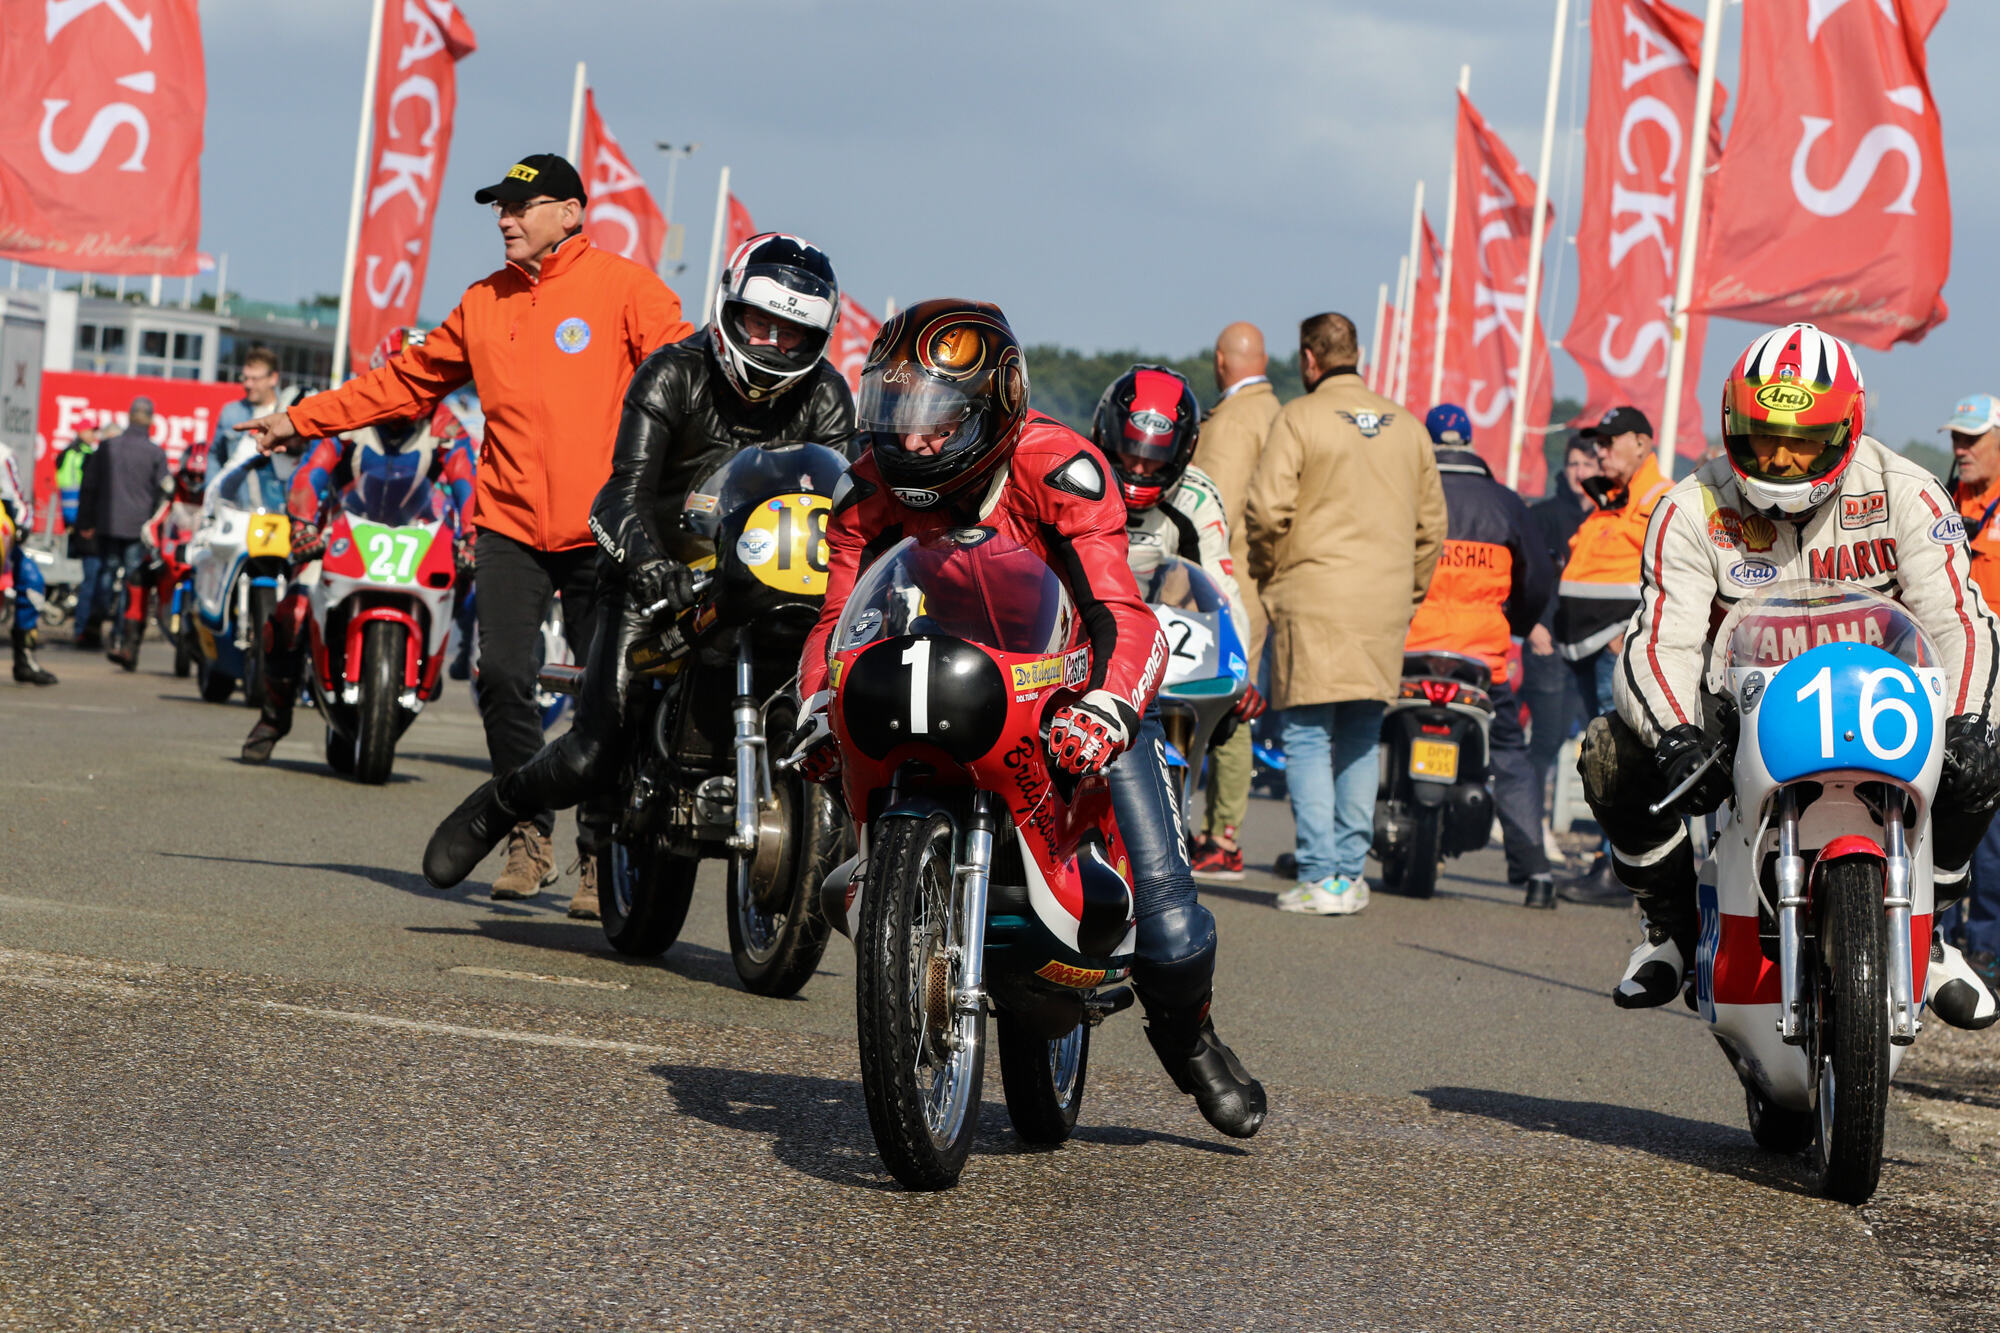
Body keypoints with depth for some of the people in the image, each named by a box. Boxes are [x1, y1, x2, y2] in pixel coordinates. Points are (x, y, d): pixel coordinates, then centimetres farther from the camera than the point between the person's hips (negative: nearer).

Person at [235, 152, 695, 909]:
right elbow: (406, 382, 19)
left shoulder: (622, 287, -1)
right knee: (503, 677, -7)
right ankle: (529, 835, 6)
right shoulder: (485, 303, 13)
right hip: (511, 524, 3)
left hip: (602, 531, -3)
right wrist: (301, 421, 16)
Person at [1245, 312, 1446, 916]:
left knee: (1308, 739, -2)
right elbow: (1431, 525, 14)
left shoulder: (1298, 419, -4)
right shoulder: (1407, 427, 12)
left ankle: (1320, 877, -8)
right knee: (1361, 741, 11)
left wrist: (1266, 576, 5)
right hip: (1386, 606, 5)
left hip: (1313, 600, -5)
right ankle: (1351, 872, 10)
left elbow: (1267, 510, -11)